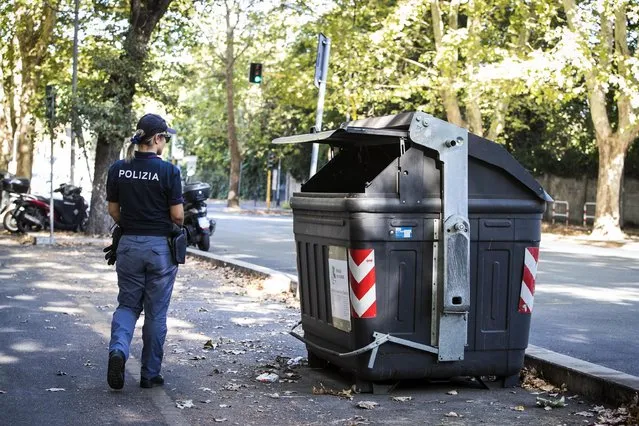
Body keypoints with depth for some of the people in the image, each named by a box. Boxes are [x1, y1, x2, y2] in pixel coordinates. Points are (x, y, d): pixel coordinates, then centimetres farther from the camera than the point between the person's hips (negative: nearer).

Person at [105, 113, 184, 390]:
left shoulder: (117, 169, 0)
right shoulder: (167, 170, -12)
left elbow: (113, 210, 6)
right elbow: (177, 215, -11)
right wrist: (175, 225, 11)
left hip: (128, 244, 3)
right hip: (160, 247, -3)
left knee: (127, 305, 16)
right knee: (156, 313, 9)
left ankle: (118, 350, -13)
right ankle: (150, 374, 16)